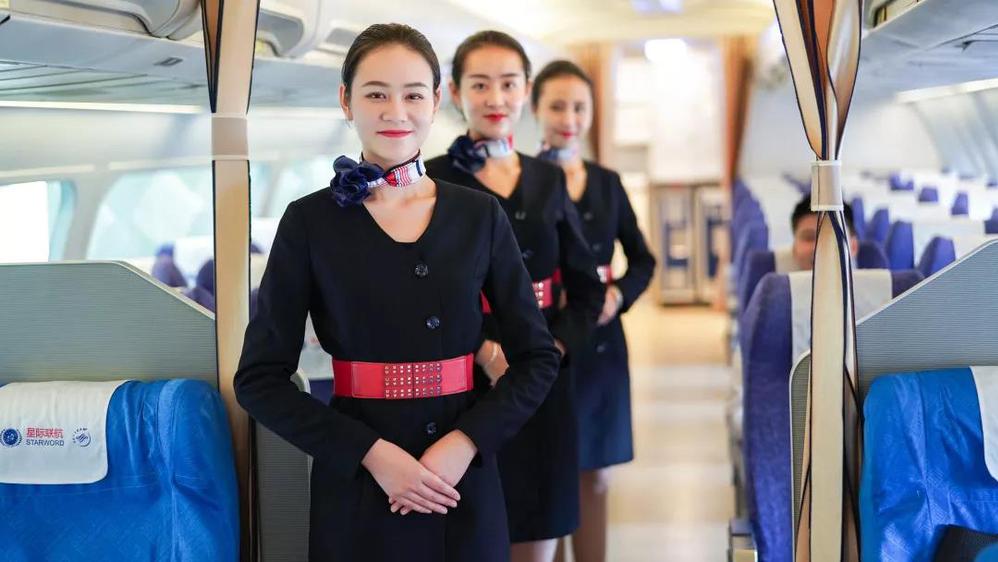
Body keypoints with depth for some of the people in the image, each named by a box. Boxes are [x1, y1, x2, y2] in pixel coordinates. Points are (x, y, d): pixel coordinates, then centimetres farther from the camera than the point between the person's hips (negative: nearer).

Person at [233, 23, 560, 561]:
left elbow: (538, 358, 4)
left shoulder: (480, 216, 2)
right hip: (356, 483, -2)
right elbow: (260, 378, -5)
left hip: (463, 478, 2)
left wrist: (467, 440, -12)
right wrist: (370, 451, -16)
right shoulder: (310, 221, -3)